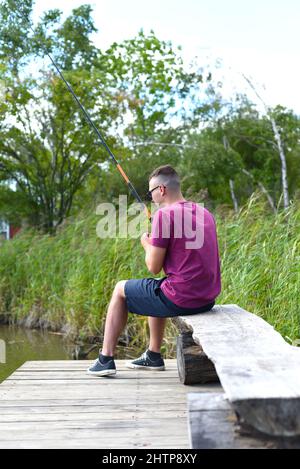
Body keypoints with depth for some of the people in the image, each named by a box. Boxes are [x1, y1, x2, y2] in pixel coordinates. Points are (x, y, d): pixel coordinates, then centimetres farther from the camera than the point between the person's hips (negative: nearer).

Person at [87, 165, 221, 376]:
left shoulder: (165, 214, -12)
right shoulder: (205, 212, 11)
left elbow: (154, 267, -11)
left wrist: (147, 244, 9)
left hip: (180, 299, -8)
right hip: (208, 299, 8)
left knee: (120, 290, 15)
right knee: (159, 292, 36)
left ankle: (106, 359, 19)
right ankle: (153, 355, 39)